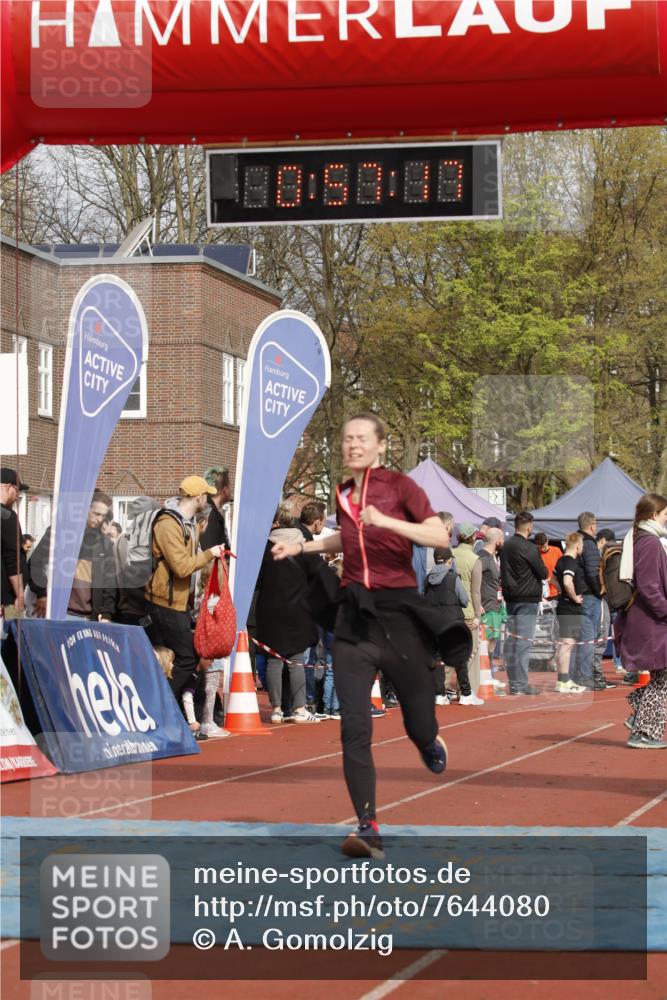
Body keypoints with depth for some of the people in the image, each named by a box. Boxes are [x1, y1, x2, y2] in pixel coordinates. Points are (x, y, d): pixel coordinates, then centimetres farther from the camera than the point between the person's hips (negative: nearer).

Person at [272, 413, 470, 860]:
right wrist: (302, 546, 25)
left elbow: (441, 536, -18)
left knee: (420, 730, 7)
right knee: (354, 730, -9)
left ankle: (431, 742, 46)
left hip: (398, 613, -4)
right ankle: (368, 829, -7)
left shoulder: (400, 485, -5)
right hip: (354, 619, 4)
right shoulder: (343, 494, 11)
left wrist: (386, 521, -27)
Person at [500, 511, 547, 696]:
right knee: (524, 642, -7)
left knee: (511, 639, 11)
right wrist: (544, 570, 10)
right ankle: (521, 684, -8)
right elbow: (543, 573, -10)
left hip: (510, 597, 8)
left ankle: (512, 681, 15)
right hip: (527, 599, -8)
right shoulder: (528, 547, -14)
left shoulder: (506, 546, 10)